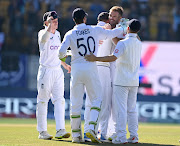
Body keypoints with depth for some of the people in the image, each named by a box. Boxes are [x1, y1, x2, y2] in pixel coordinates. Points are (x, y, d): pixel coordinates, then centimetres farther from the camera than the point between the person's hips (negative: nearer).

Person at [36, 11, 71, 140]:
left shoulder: (57, 34, 13)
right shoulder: (42, 33, -8)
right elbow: (44, 38, -35)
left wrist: (64, 64, 30)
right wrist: (49, 25, -47)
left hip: (58, 71, 7)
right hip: (46, 71, -6)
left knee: (59, 100, -2)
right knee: (43, 101, 1)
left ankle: (60, 130, -5)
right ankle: (42, 131, 6)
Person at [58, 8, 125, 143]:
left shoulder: (70, 34, 1)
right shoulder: (95, 30, 3)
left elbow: (61, 51, -10)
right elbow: (112, 33, 14)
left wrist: (62, 56, 13)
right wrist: (123, 28, 33)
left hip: (76, 70, 1)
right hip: (91, 69, -1)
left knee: (76, 103, 7)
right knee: (96, 100, 6)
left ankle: (76, 135, 9)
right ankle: (92, 128, -12)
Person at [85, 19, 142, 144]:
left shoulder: (123, 43, -13)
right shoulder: (139, 44, 9)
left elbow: (113, 58, -24)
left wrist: (95, 59, -21)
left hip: (122, 81, -6)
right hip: (134, 82, 6)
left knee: (121, 109, -5)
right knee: (132, 109, 11)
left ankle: (121, 137, -8)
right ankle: (134, 136, 10)